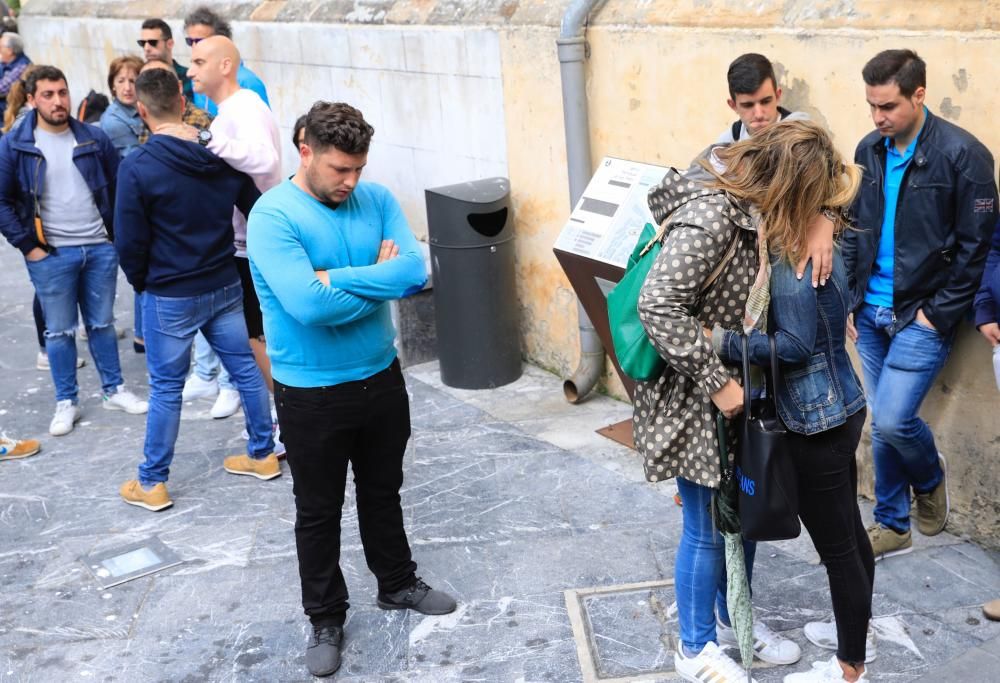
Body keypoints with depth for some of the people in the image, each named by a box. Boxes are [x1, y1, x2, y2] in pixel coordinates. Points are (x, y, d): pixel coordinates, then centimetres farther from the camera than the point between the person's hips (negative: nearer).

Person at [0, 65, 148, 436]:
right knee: (59, 331, 7)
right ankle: (66, 403, 18)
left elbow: (117, 188, 9)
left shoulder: (94, 138, 1)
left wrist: (117, 234, 3)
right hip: (50, 255, -2)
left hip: (100, 249, 2)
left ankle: (114, 390, 27)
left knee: (102, 323, 14)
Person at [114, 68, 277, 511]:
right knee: (246, 370, 16)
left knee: (166, 389, 5)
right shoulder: (223, 155, -2)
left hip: (170, 296, -4)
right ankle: (263, 455, 30)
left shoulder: (136, 168, -17)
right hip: (225, 286, 5)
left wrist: (140, 282, 5)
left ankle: (151, 484, 17)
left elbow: (129, 244, -14)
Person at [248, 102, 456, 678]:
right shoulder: (273, 216, -19)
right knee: (319, 511, 13)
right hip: (312, 394, -4)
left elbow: (417, 270, -17)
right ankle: (326, 618, 30)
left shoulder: (377, 199, -3)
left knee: (383, 492, 24)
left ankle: (398, 583, 44)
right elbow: (309, 305, -30)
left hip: (382, 377, 5)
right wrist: (379, 279, -16)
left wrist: (335, 277, -22)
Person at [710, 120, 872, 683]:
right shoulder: (818, 238, 3)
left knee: (837, 546, 6)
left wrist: (720, 340, -20)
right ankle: (857, 631, 43)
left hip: (819, 422, -9)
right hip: (839, 408, 9)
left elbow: (794, 345, -24)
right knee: (849, 533, 24)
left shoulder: (794, 257, -25)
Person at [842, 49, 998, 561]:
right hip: (872, 313, 5)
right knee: (883, 426, 11)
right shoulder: (869, 150, 4)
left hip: (925, 316, -5)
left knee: (893, 419, -12)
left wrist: (939, 314, -12)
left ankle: (931, 477, 21)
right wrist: (851, 299, 7)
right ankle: (892, 526, 27)